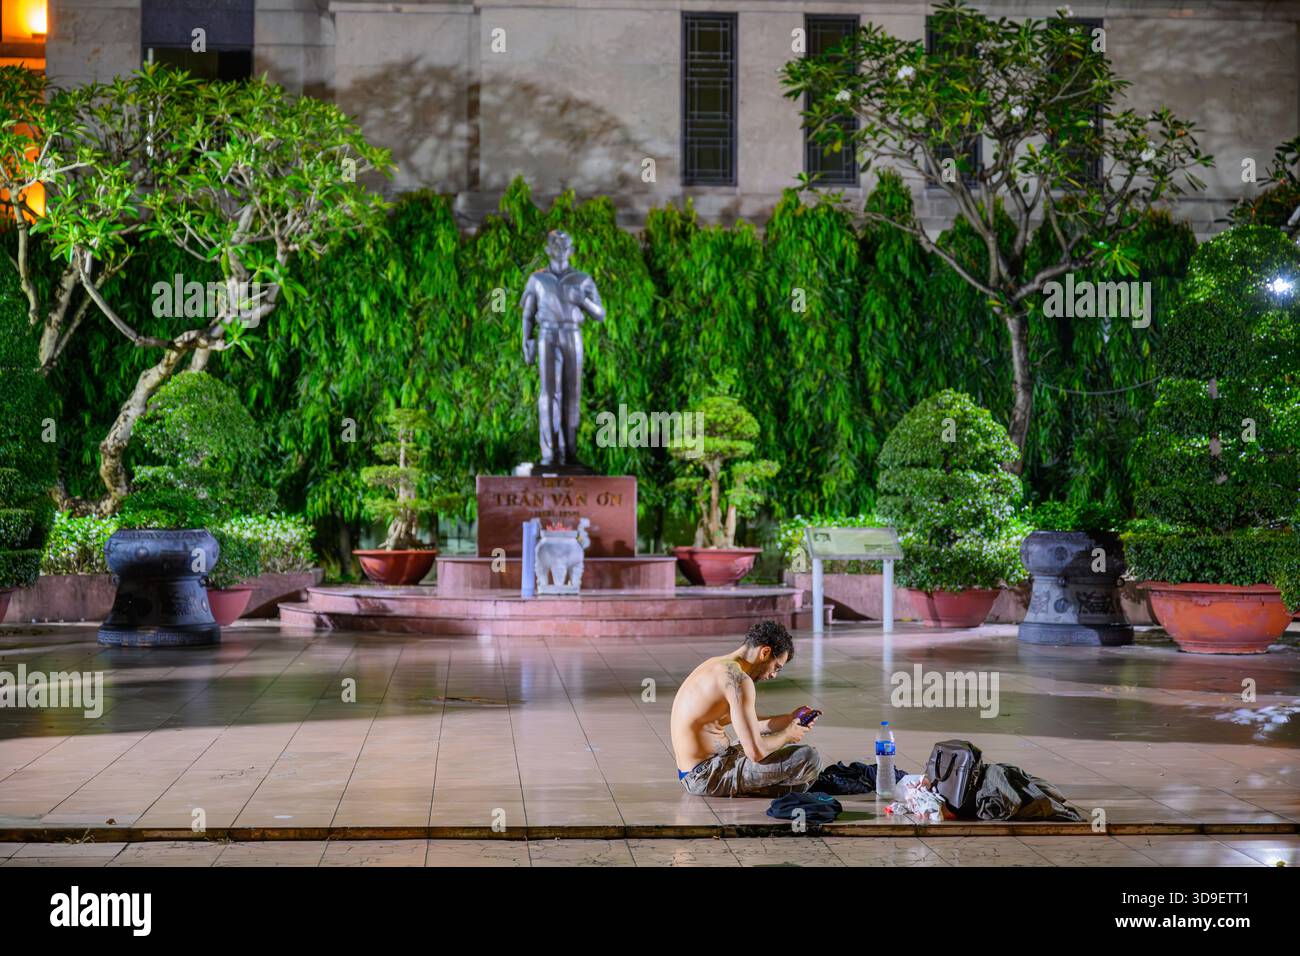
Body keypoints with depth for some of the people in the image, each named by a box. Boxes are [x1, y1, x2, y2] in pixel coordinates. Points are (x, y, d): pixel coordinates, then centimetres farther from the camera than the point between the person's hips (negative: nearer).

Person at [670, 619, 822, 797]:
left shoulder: (716, 665, 13)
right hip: (707, 777, -11)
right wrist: (787, 735, -3)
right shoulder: (739, 679, -19)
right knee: (809, 758, -16)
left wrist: (788, 719, 19)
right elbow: (756, 752, -22)